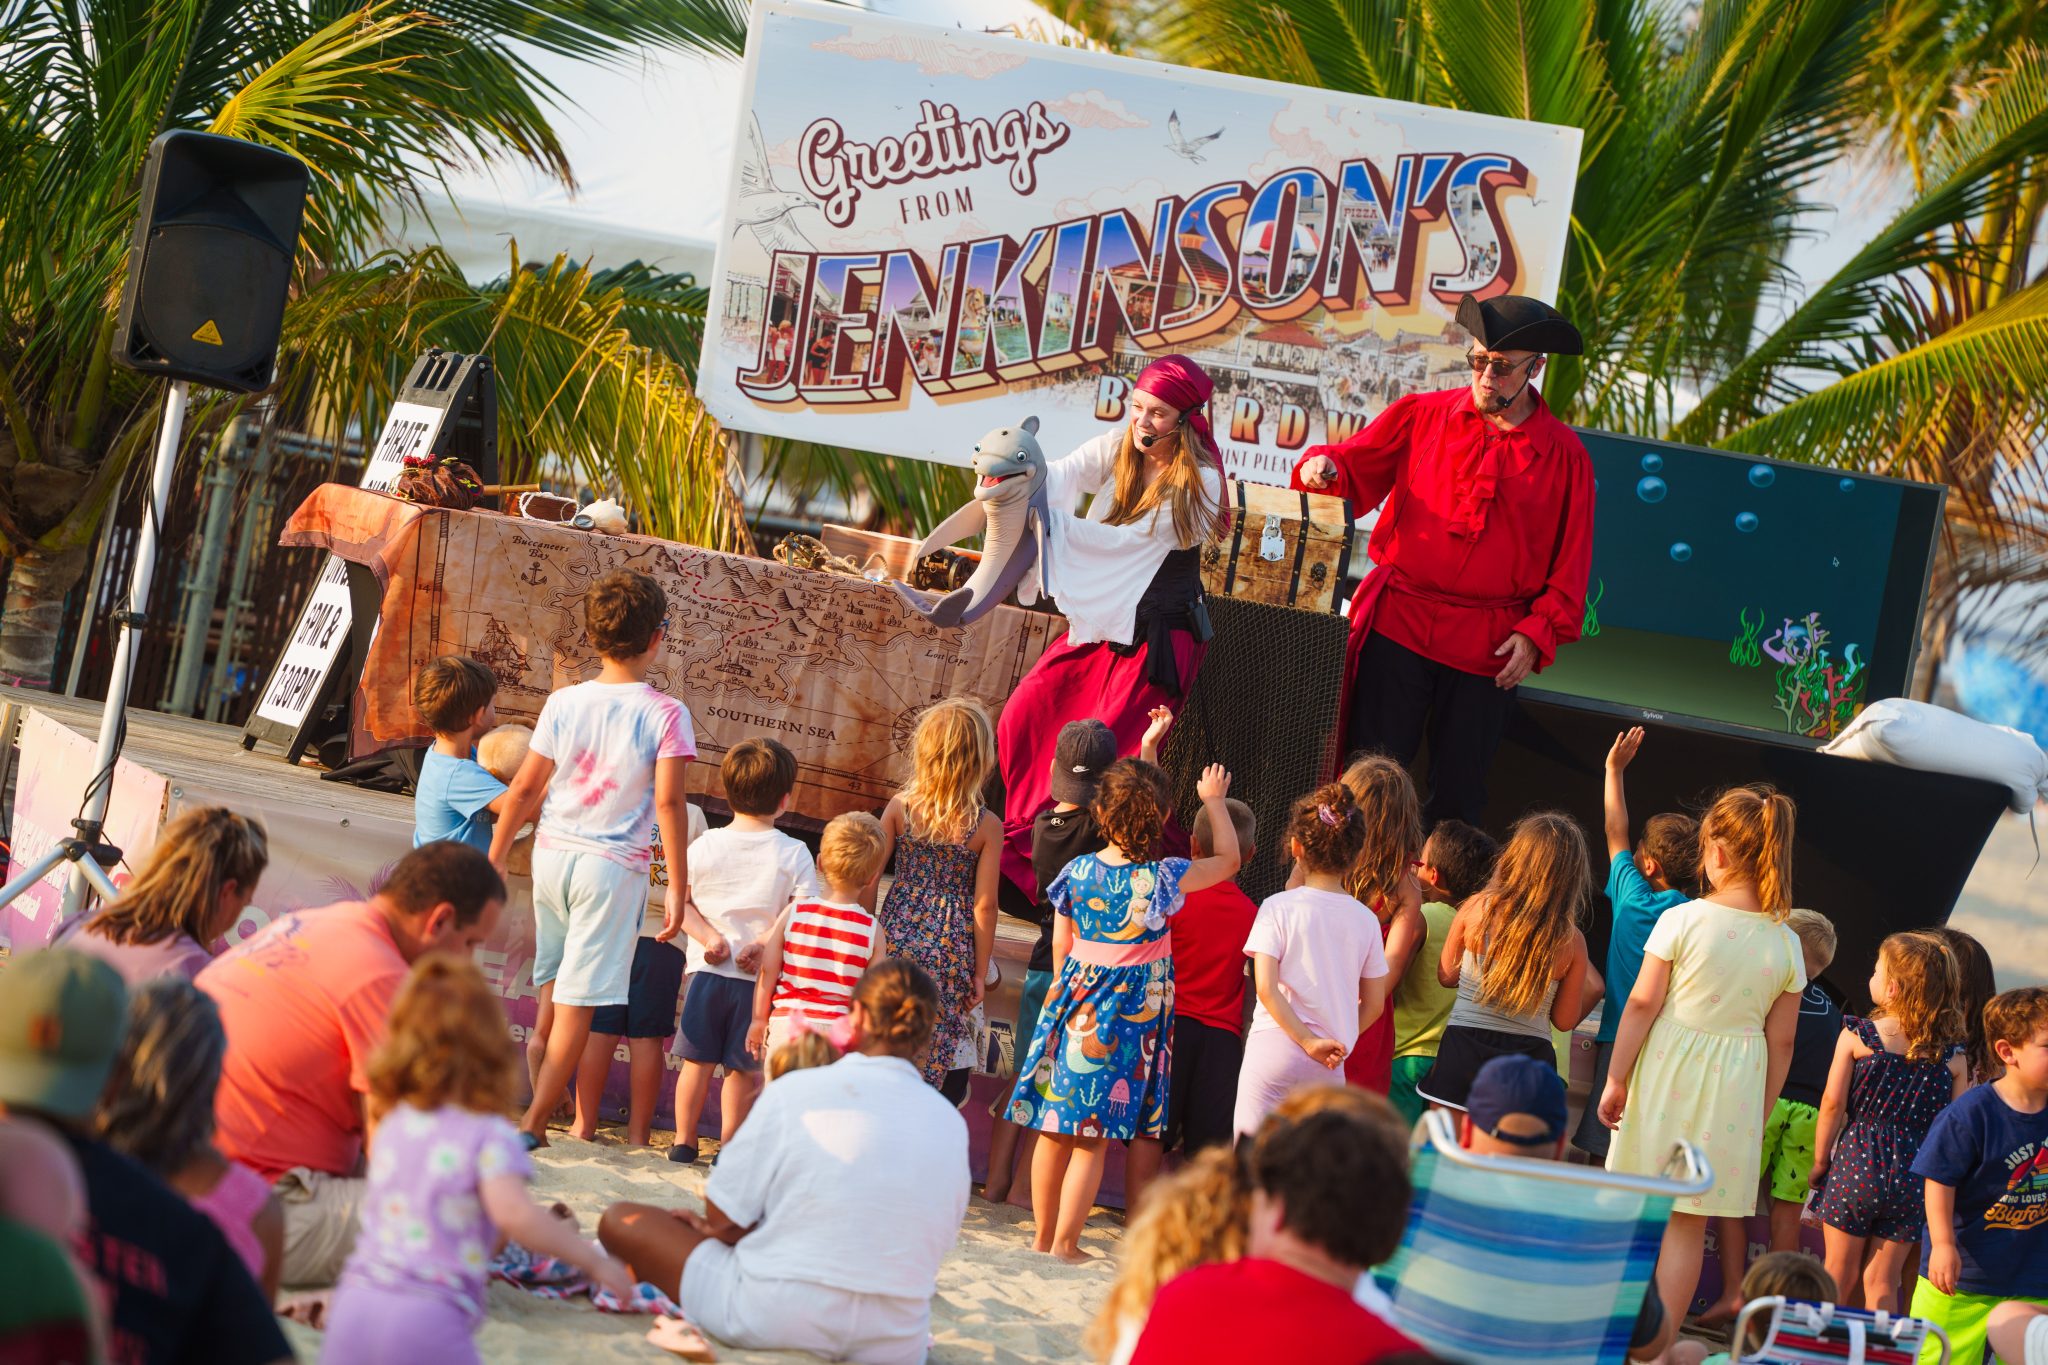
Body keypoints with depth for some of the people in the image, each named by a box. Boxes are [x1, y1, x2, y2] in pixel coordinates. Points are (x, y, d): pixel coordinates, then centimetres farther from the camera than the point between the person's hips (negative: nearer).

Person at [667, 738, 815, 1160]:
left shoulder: (705, 845, 2)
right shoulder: (794, 854, -5)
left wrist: (709, 936, -3)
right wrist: (764, 944, -10)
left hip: (708, 969, 2)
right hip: (760, 978, -2)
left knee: (698, 1059, 11)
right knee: (744, 1067, 8)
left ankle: (684, 1141, 16)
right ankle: (730, 1145, 10)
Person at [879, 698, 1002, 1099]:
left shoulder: (900, 807, -4)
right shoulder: (986, 827, -9)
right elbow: (983, 906, -8)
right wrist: (980, 972, 1)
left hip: (898, 935, 2)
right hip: (951, 948, -2)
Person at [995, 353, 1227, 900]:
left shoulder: (1199, 481, -13)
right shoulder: (1118, 448, 2)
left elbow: (1127, 540, -19)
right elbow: (1064, 474, -17)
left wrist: (1048, 518, -22)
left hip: (1157, 632, -6)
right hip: (1098, 619, 6)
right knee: (1022, 720, -3)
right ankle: (1024, 846, 14)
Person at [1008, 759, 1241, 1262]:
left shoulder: (1078, 871, -4)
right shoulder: (1162, 878, -14)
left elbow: (1061, 946, 6)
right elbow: (1229, 858, 2)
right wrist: (1214, 800, 15)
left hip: (1075, 1001, 3)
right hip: (1132, 1010, -3)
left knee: (1054, 1130, 12)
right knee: (1092, 1138, 2)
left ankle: (1043, 1234, 21)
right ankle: (1066, 1242, 3)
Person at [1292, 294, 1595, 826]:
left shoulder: (1564, 456, 2)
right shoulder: (1422, 415, 5)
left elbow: (1570, 563, 4)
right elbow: (1356, 468, 12)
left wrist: (1538, 633, -6)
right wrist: (1324, 465, -11)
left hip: (1490, 648, 0)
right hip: (1400, 622, 0)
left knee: (1458, 792, 7)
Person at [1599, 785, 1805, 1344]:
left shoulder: (1681, 920, -10)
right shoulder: (1786, 945, -1)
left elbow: (1641, 1005, -9)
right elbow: (1781, 1041, 3)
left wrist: (1616, 1080, 0)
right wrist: (1760, 1115, 13)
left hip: (1666, 1077, -2)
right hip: (1734, 1089, 2)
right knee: (1689, 1224, 6)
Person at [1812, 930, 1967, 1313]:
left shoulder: (1855, 1037, -6)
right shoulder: (1952, 1057, -1)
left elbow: (1832, 1103, -6)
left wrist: (1820, 1159, 5)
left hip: (1855, 1165, -2)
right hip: (1912, 1178, 2)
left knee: (1840, 1271, 10)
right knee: (1883, 1279, 9)